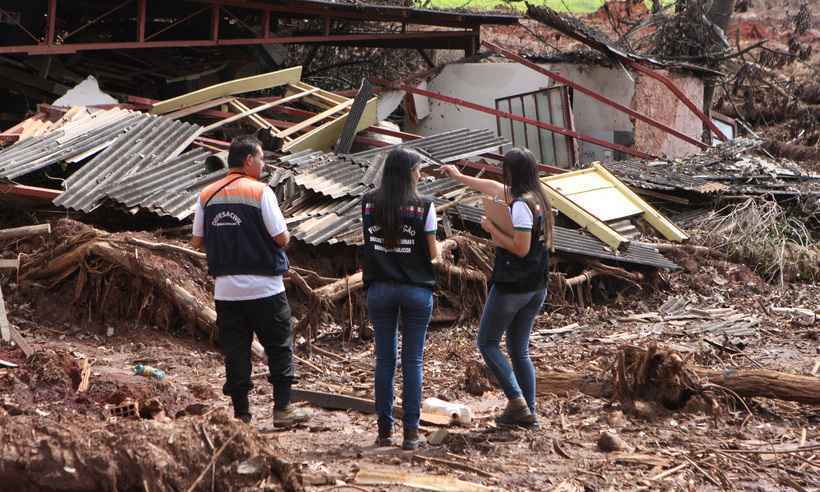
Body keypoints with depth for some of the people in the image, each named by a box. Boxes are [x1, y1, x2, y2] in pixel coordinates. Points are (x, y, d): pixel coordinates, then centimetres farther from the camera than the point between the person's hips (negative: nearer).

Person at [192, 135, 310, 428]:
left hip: (225, 289, 4)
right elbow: (282, 238, -13)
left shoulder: (207, 195, 5)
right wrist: (284, 236, 9)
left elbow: (197, 241, 9)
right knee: (279, 348, 7)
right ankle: (282, 408, 6)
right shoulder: (260, 191, -10)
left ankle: (241, 413, 9)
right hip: (264, 286, -4)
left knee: (235, 350, 8)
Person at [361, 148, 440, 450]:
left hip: (379, 288, 2)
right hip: (416, 289, -2)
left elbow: (368, 241, 8)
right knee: (413, 360, 3)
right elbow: (433, 254, -4)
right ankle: (411, 432, 2)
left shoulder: (369, 203, 1)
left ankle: (385, 430, 9)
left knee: (384, 359, 9)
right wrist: (444, 247, 17)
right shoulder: (423, 207, -8)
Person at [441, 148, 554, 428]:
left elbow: (520, 248, -25)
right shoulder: (537, 199, 9)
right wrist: (459, 177, 36)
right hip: (537, 287, 8)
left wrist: (493, 229, -13)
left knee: (487, 343, 5)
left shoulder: (521, 205, -19)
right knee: (519, 349, 14)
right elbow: (492, 187, 24)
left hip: (512, 286, -8)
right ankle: (528, 412, 10)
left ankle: (517, 401, -7)